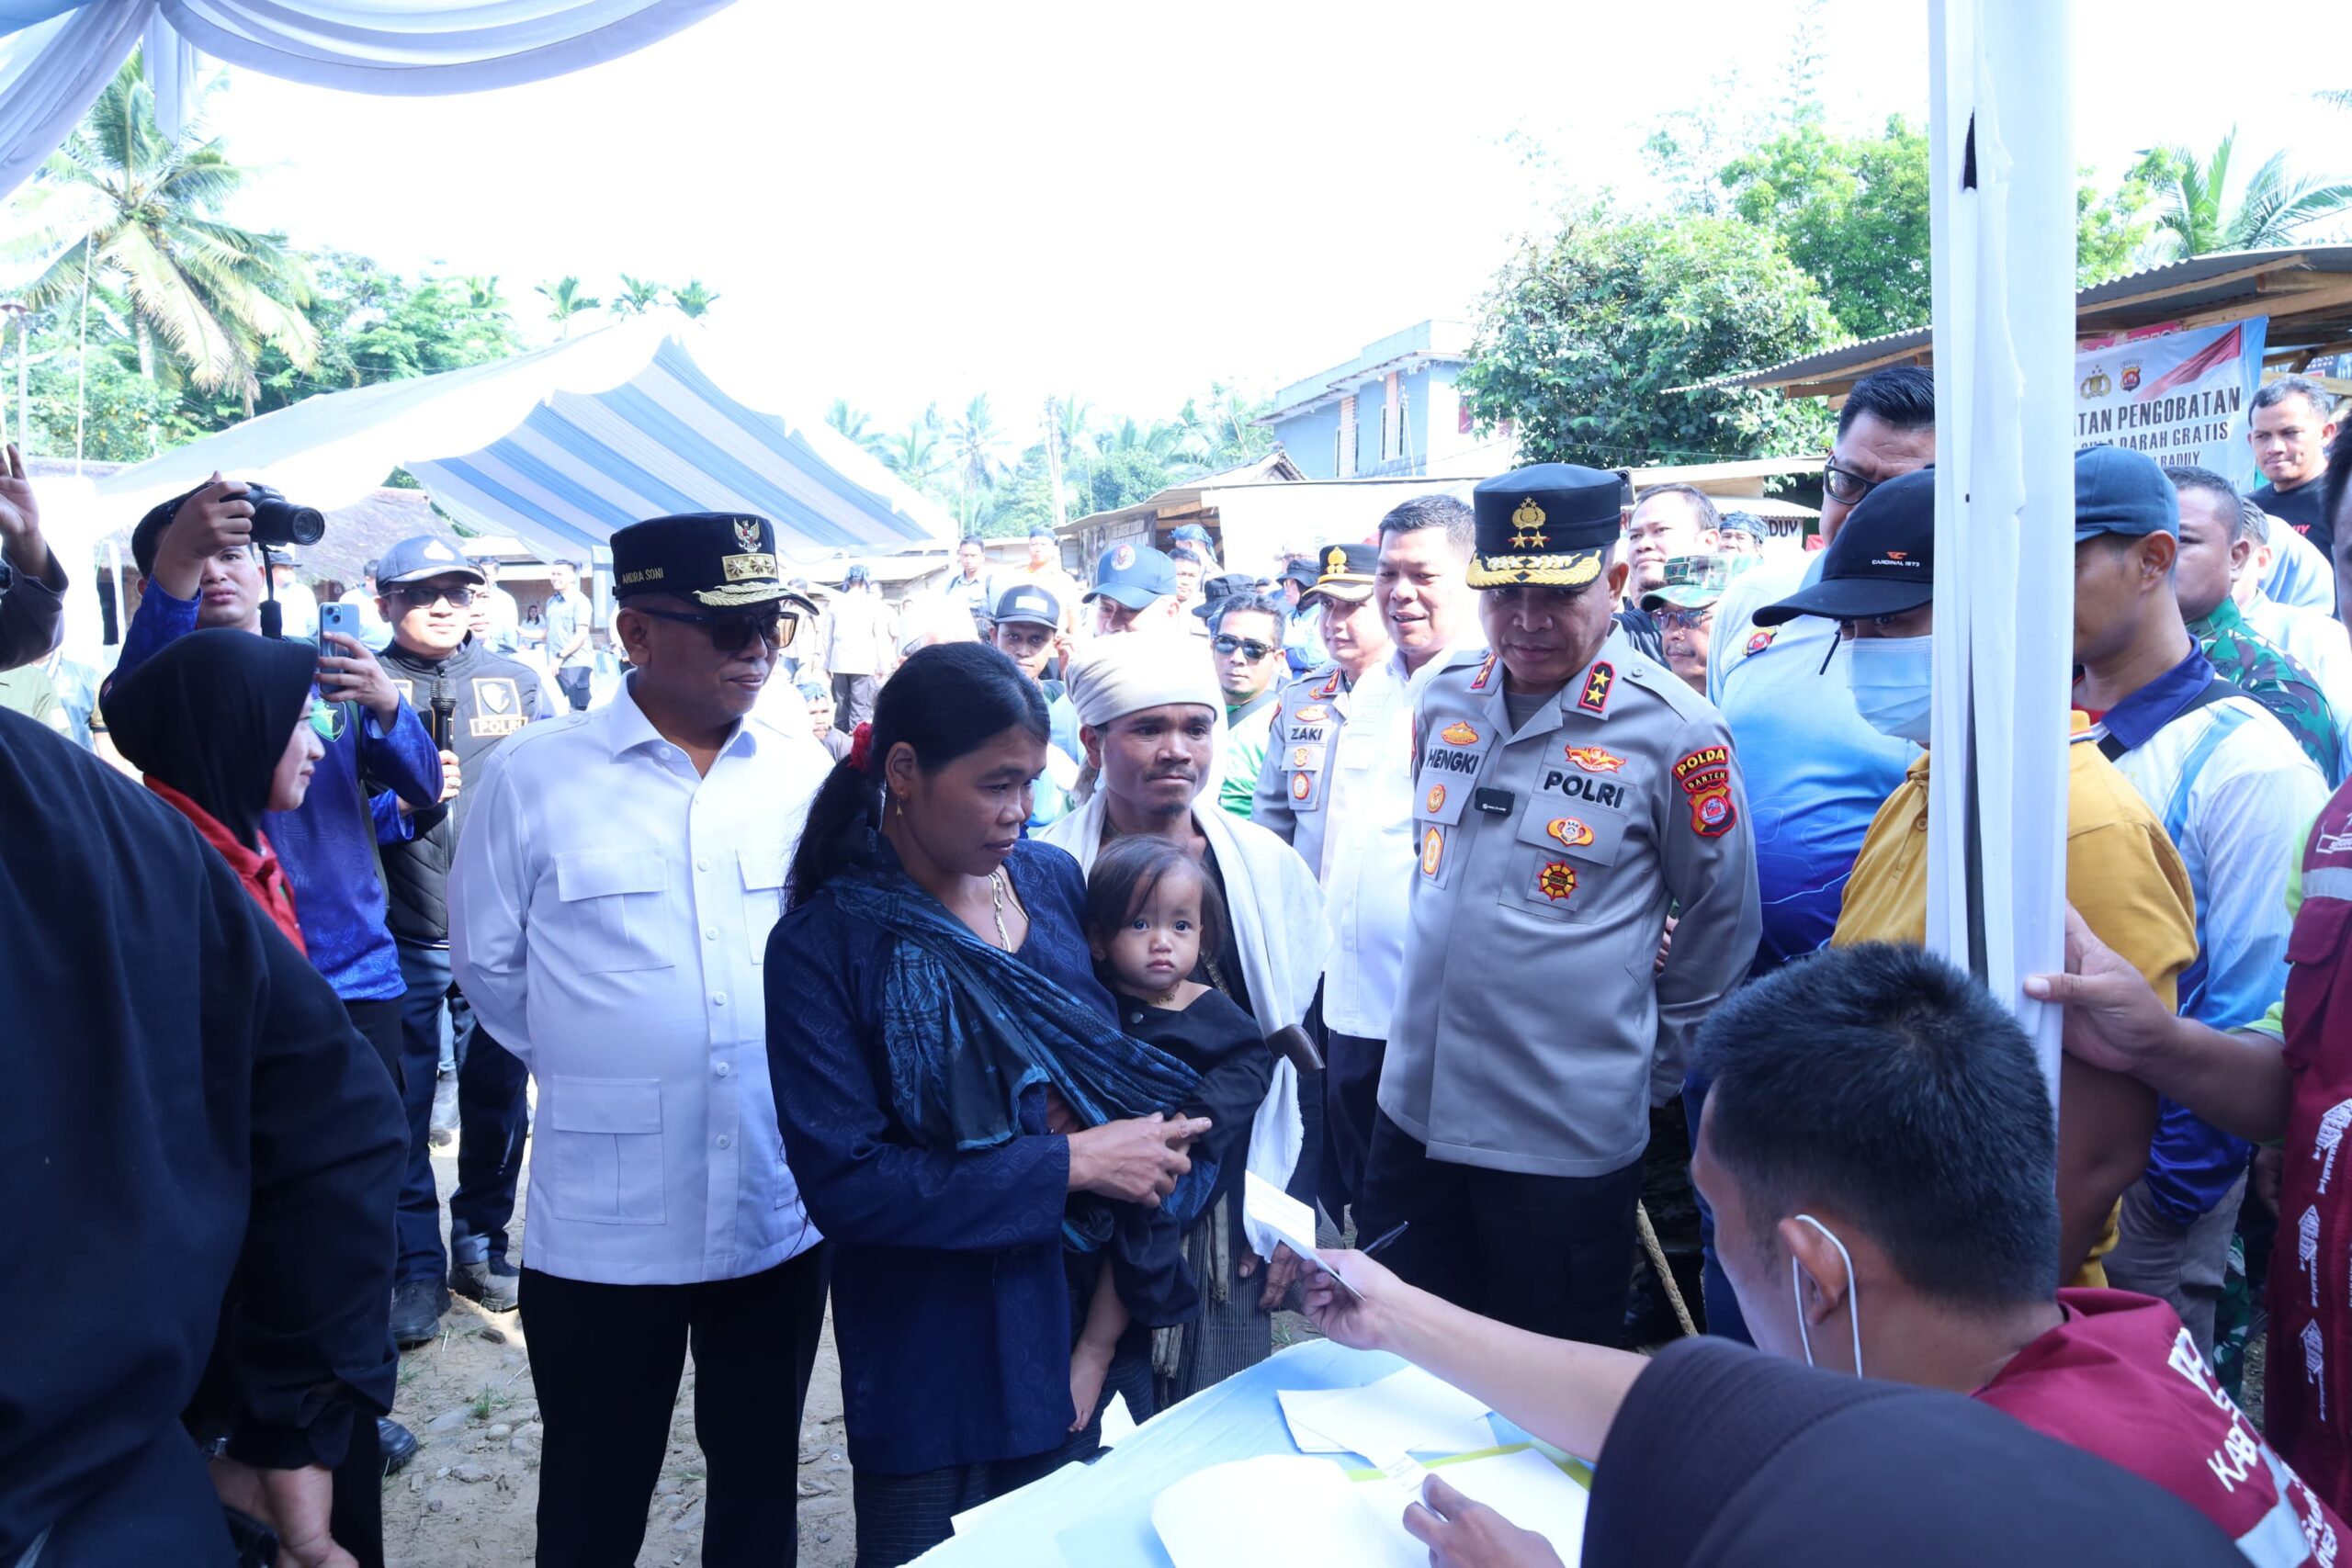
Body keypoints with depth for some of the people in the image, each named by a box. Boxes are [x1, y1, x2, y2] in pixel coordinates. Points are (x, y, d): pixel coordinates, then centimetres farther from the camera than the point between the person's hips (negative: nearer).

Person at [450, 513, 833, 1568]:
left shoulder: (804, 777, 2)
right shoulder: (531, 778, -6)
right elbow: (487, 961, 3)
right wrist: (586, 1067, 4)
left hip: (783, 1214, 2)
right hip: (603, 1223, -2)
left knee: (760, 1482, 19)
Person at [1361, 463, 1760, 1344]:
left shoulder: (1672, 732, -13)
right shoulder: (1443, 701, 2)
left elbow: (1721, 923, -3)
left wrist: (1652, 1067, 3)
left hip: (1568, 1139, -4)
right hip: (1413, 1110, 5)